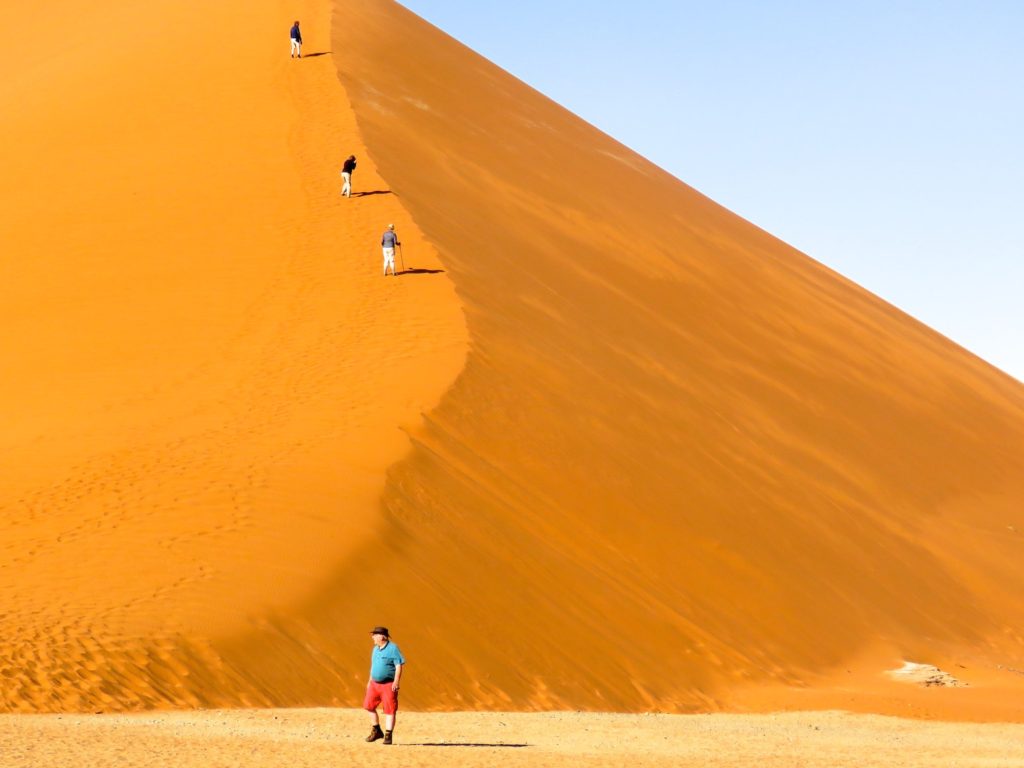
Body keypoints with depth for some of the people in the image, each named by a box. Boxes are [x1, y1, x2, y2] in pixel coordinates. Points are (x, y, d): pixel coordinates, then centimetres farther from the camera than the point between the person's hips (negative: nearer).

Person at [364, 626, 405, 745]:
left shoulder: (393, 648, -11)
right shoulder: (375, 649, 14)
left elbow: (399, 666, -15)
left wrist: (396, 682, -22)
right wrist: (370, 680, 21)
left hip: (388, 684, -8)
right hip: (375, 683, 8)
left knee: (389, 710, -6)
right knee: (369, 706, 7)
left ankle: (388, 735, -2)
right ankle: (376, 731, 21)